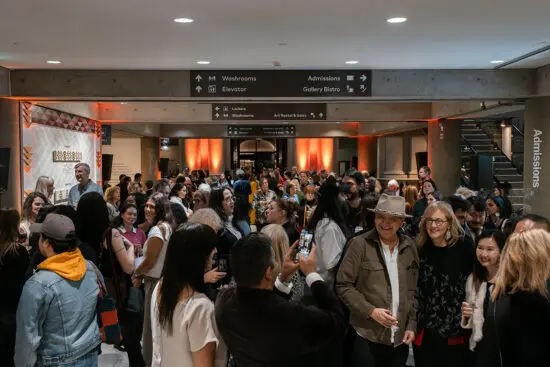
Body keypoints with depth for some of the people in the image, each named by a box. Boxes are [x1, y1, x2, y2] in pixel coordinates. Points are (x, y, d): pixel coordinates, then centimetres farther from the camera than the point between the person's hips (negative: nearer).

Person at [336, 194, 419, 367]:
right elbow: (343, 285, -8)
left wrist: (412, 325, 6)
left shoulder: (410, 247, 4)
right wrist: (371, 311, -16)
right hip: (368, 338, -4)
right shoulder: (360, 244, -9)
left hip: (400, 339, 4)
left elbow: (413, 290, 11)